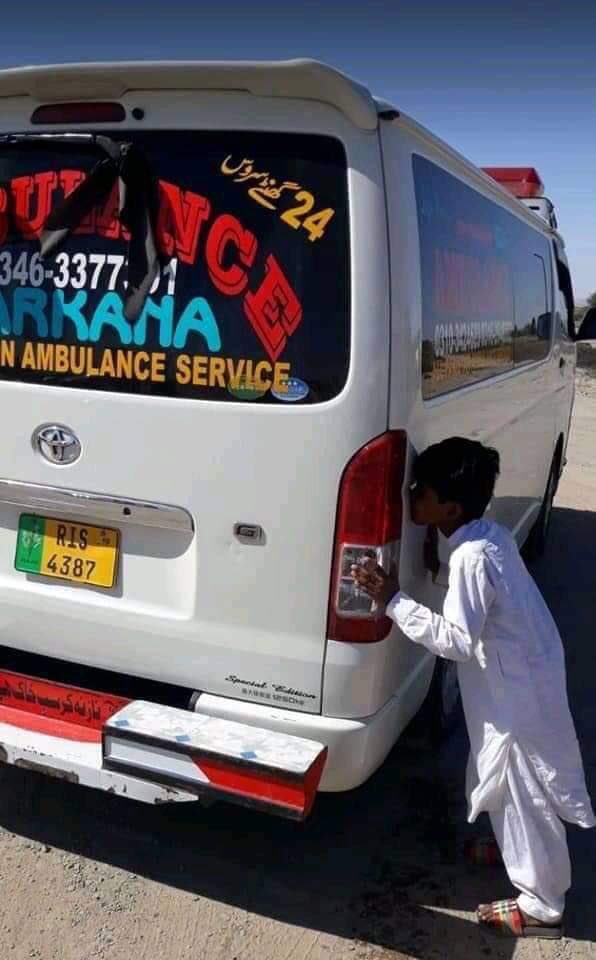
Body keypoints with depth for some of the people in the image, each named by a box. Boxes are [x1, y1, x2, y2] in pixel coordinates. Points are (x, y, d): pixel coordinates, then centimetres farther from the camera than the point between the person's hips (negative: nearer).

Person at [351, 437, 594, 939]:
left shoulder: (471, 557, -28)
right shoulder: (490, 535, -1)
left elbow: (457, 640, -28)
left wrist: (393, 600, -26)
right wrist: (440, 567, 0)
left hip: (518, 695, -9)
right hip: (522, 680, 9)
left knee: (524, 795, 8)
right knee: (509, 786, 28)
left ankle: (542, 907, 27)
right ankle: (512, 849, 50)